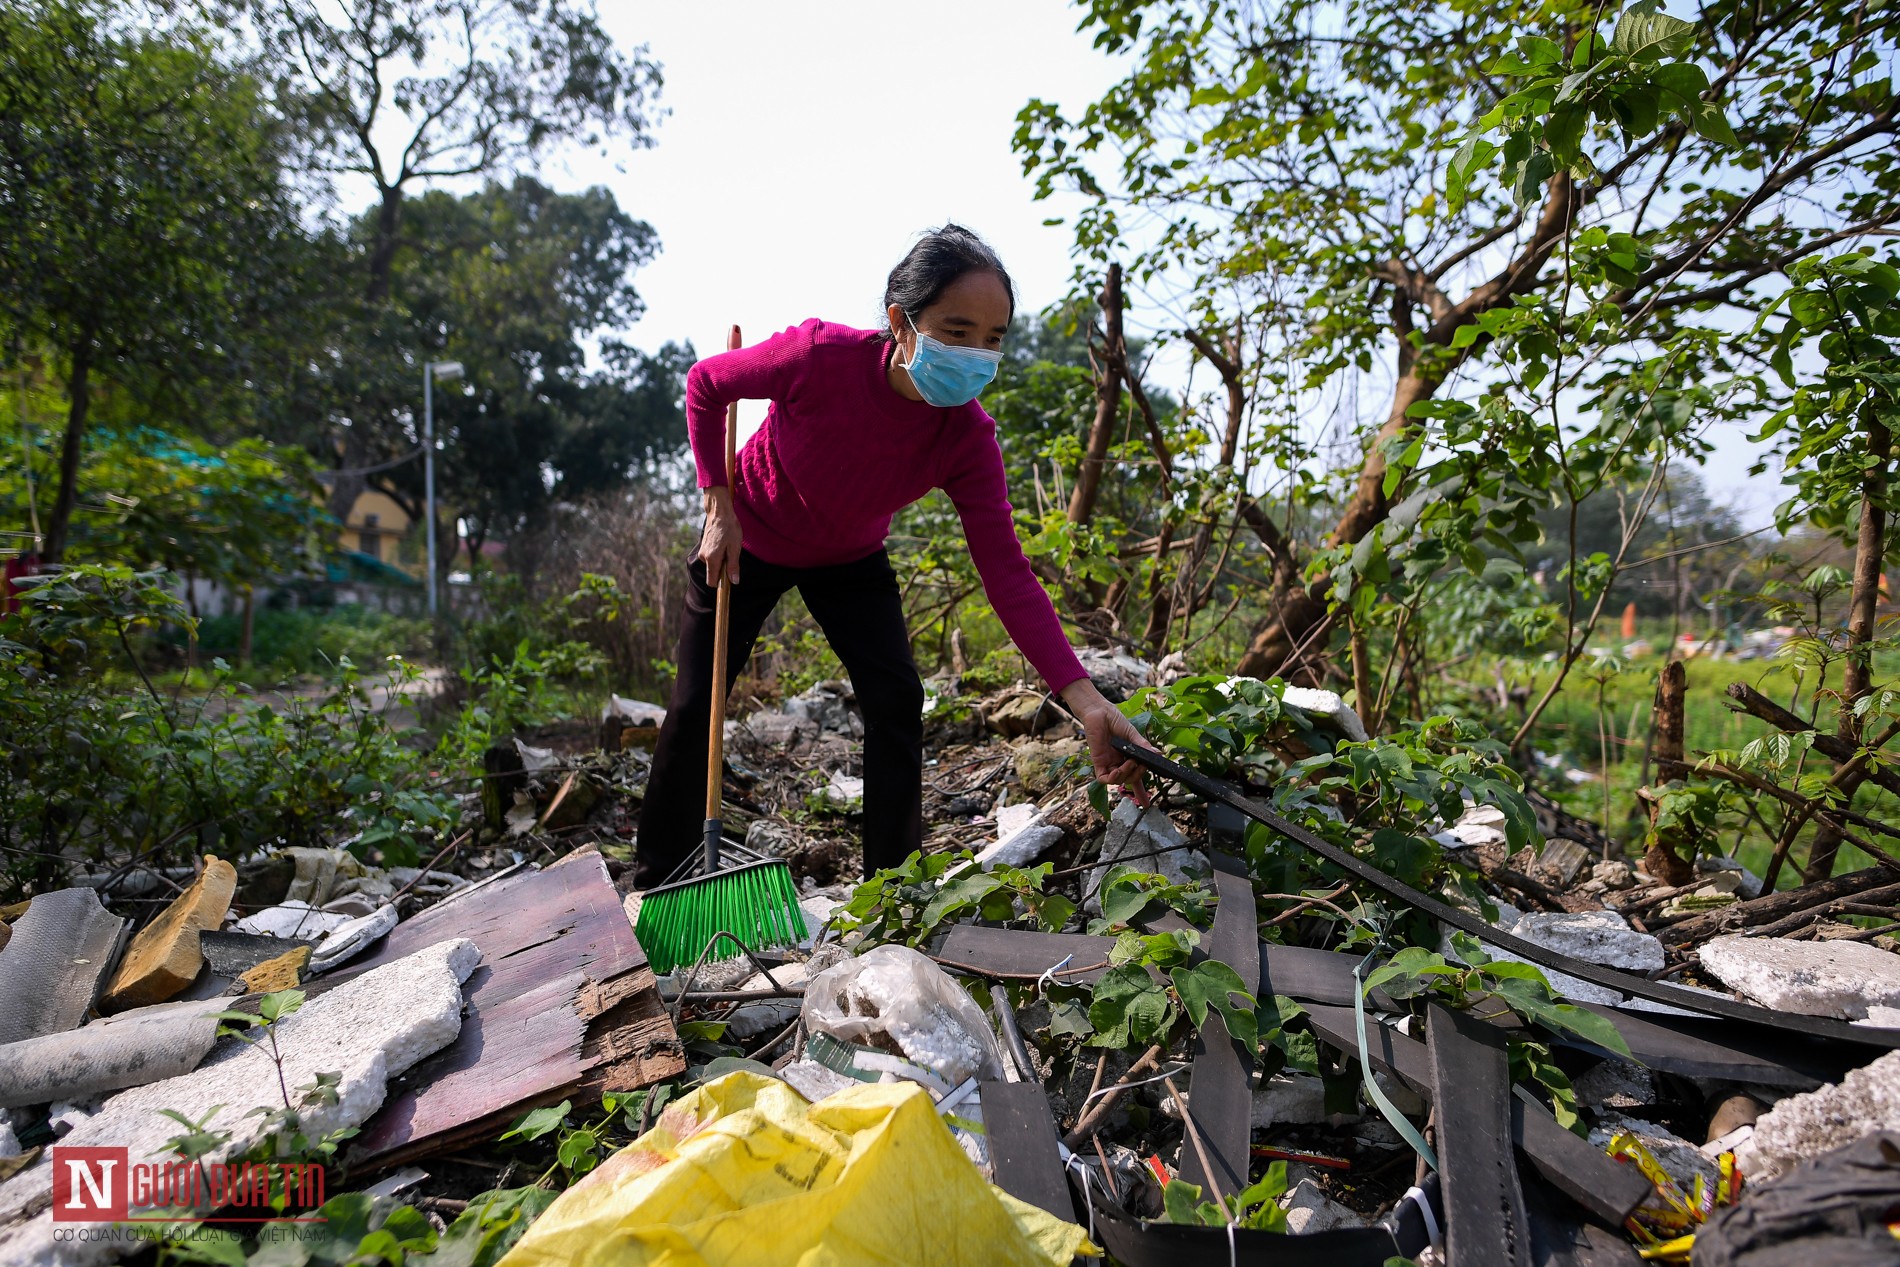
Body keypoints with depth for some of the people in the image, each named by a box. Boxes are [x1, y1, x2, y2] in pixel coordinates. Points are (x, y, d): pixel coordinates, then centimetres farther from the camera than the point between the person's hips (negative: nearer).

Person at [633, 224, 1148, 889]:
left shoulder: (967, 437, -28)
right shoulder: (819, 355, -35)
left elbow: (1007, 573, -33)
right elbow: (705, 384, -14)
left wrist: (1085, 698, -44)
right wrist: (720, 503, -20)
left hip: (850, 560, 2)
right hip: (745, 543, -1)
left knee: (896, 700, -11)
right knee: (694, 707, 0)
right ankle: (655, 884, 18)